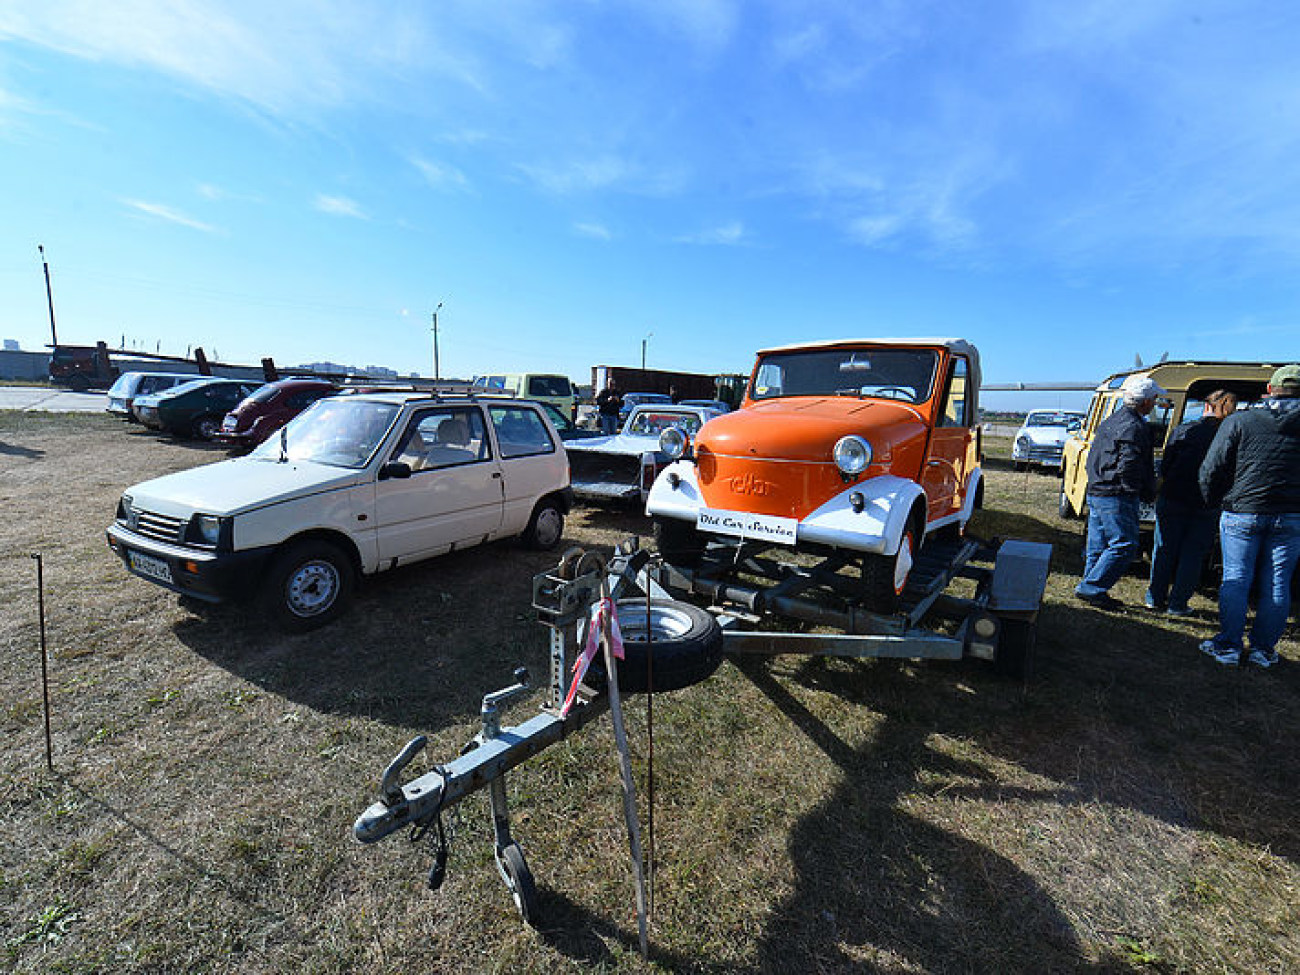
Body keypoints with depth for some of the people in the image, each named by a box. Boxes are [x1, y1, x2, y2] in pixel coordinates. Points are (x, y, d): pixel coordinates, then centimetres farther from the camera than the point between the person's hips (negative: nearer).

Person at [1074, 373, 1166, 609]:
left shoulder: (1111, 421, 16)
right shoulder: (1134, 426, -14)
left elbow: (1092, 459, 21)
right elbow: (1128, 466, -21)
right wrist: (1147, 493, -8)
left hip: (1096, 492, 10)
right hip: (1116, 497, -10)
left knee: (1099, 546, 14)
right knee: (1124, 545, -4)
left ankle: (1091, 590, 20)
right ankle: (1091, 588, -4)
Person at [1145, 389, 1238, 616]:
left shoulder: (1184, 430, -3)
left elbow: (1164, 468, -2)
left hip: (1172, 500, 0)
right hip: (1206, 506, 1)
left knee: (1164, 550, 10)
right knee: (1193, 554, 10)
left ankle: (1155, 598, 15)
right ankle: (1177, 604, 11)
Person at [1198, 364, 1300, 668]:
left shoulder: (1239, 421, -5)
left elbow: (1212, 470, -6)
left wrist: (1213, 500, 8)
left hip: (1242, 513, -2)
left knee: (1236, 580, 5)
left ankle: (1228, 646, 10)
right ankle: (1264, 649, 18)